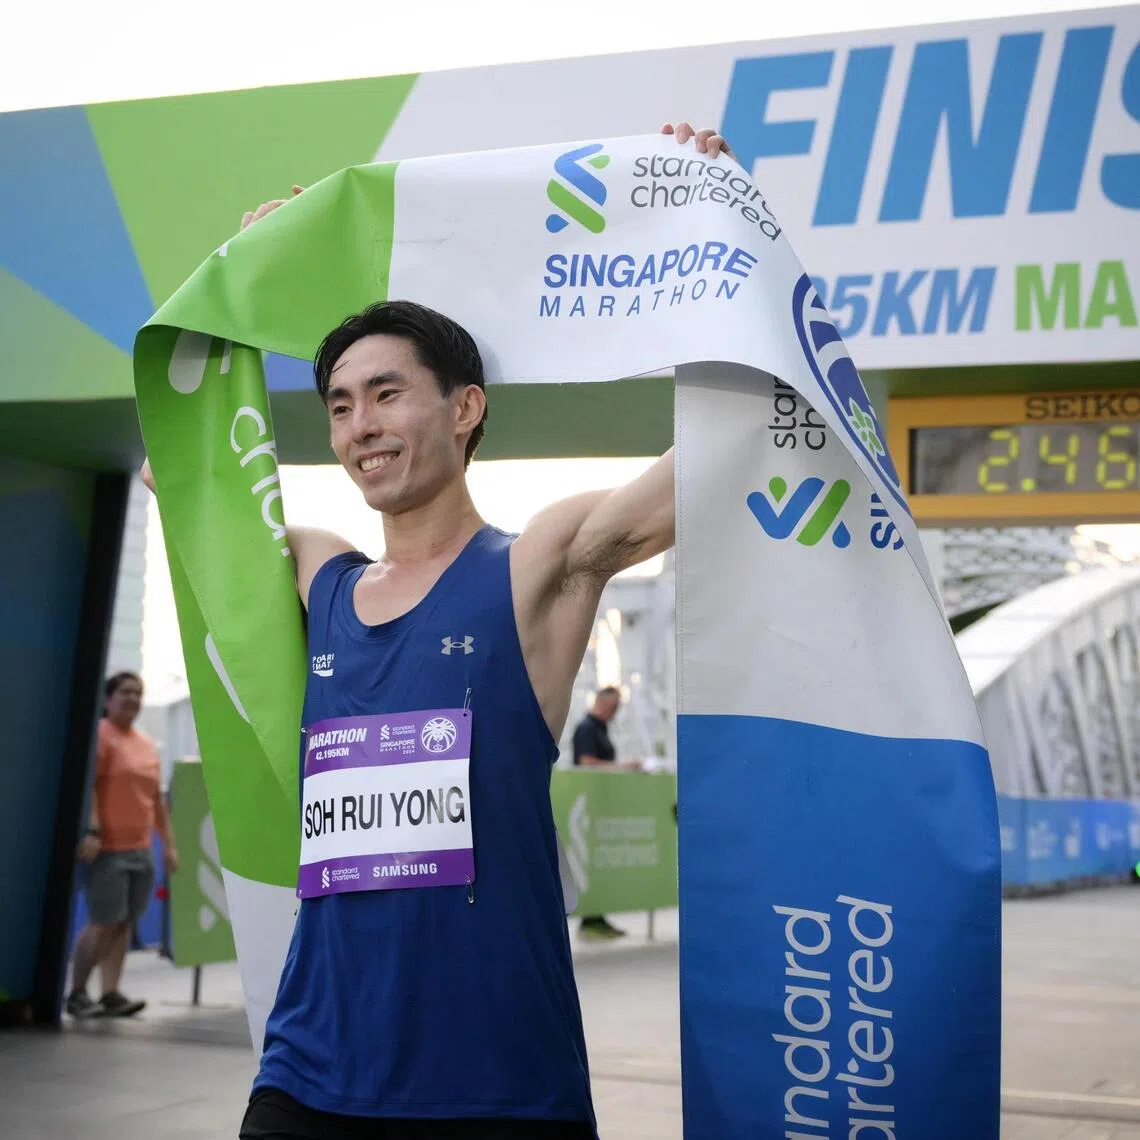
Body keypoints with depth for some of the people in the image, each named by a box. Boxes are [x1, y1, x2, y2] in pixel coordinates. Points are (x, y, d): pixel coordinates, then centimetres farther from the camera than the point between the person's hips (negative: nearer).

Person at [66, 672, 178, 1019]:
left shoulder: (147, 745, 17)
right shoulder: (99, 735, -6)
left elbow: (157, 800, 21)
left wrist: (168, 843, 18)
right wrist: (92, 830, -26)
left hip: (141, 850, 7)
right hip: (106, 849, -7)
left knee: (125, 924, 4)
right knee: (104, 924, -7)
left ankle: (111, 995, 5)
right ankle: (77, 994, 3)